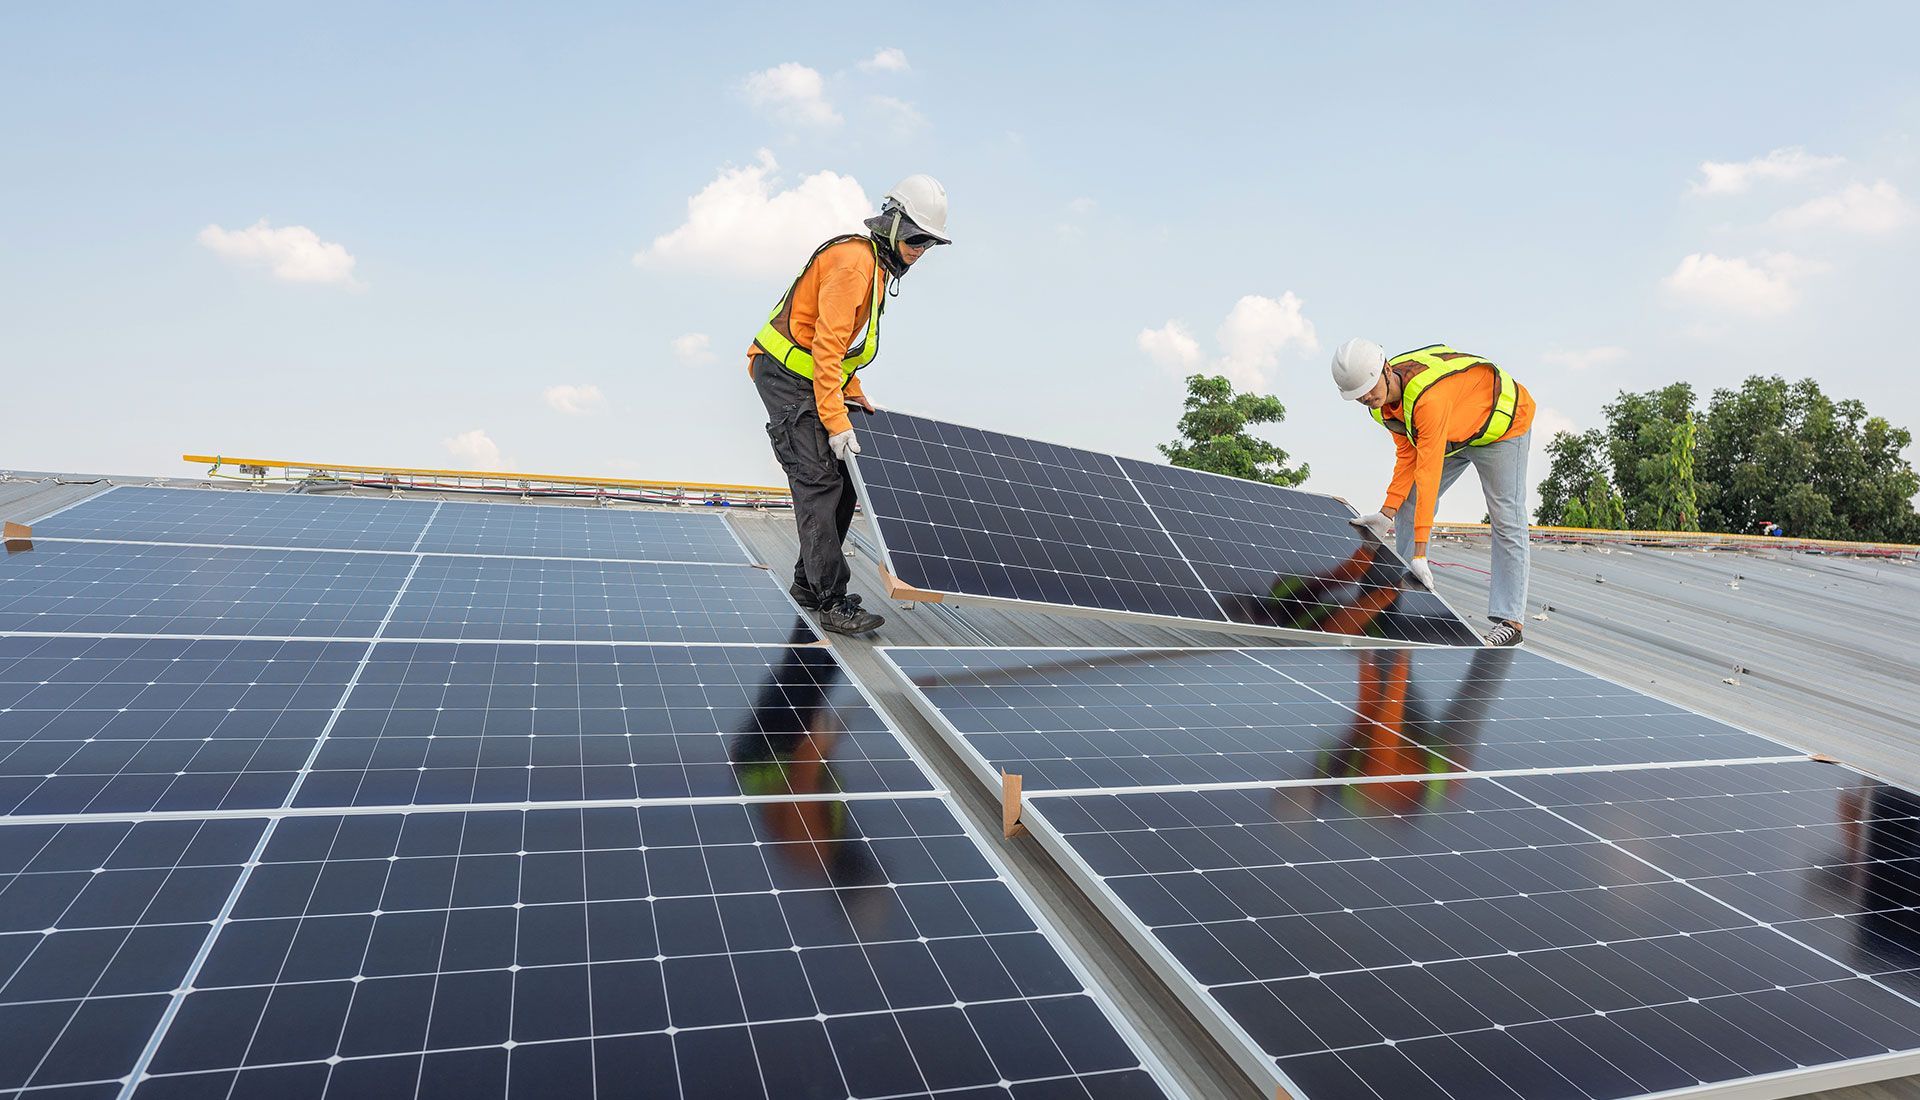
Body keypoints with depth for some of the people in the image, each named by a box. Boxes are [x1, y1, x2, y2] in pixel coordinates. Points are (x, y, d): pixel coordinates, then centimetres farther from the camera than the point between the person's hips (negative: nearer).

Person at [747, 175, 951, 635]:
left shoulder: (879, 265, 15)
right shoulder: (854, 260, -18)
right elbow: (827, 345, -23)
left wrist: (854, 393, 17)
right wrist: (837, 423, -25)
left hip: (818, 379, 10)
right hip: (787, 377, -10)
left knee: (842, 485, 9)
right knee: (820, 487, -14)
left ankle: (810, 583, 19)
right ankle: (833, 603, -13)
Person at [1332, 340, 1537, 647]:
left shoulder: (1428, 397, -42)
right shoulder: (1381, 401, -15)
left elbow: (1428, 474, -43)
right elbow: (1407, 456, -9)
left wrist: (1420, 550, -42)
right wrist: (1387, 513, -17)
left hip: (1502, 426, -8)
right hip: (1455, 434, 8)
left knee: (1506, 521, -10)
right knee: (1409, 502, 3)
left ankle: (1508, 620, -7)